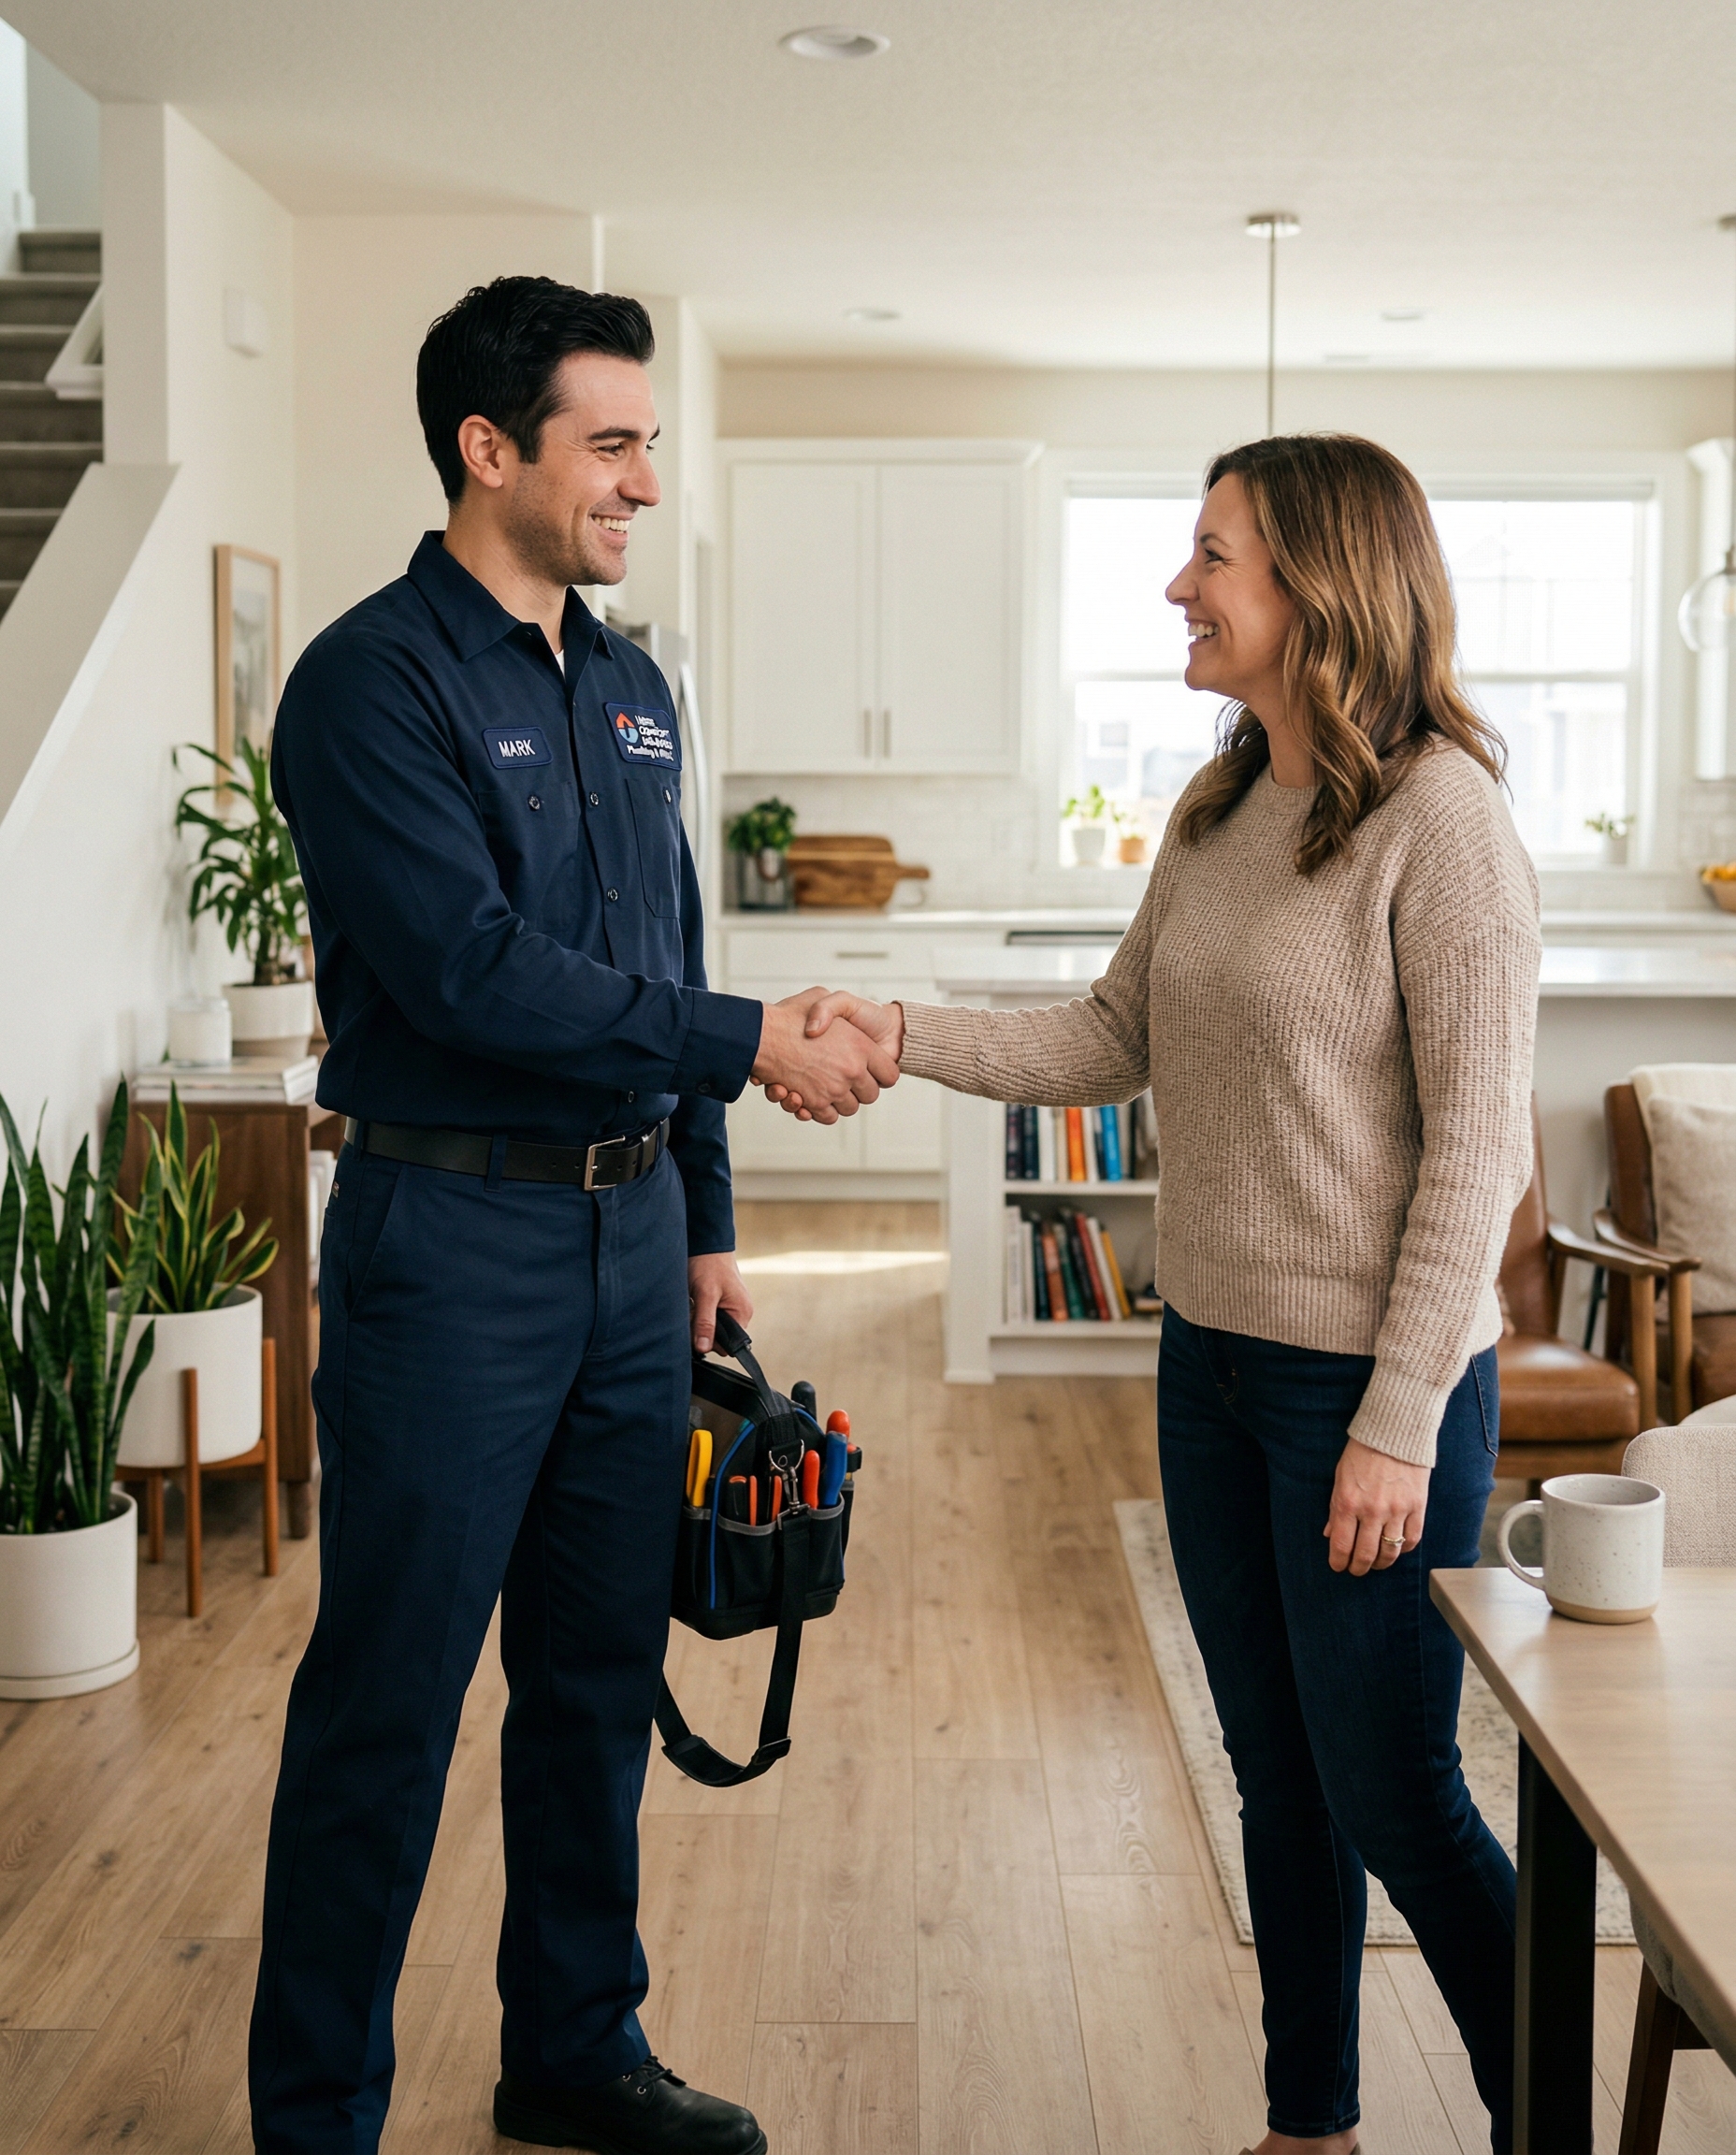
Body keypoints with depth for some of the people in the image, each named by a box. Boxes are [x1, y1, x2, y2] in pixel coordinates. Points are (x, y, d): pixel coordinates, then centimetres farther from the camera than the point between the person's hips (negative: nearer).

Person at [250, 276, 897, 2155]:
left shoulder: (630, 690, 13)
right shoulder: (376, 681, -11)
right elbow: (473, 970, -21)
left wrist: (706, 1219, 16)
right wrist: (753, 1044, -19)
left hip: (630, 1233, 7)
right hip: (454, 1238, -7)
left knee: (600, 1674, 15)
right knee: (388, 1699, 1)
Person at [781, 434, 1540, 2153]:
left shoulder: (1439, 814, -15)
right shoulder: (1218, 814, 9)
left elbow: (1476, 1139, -17)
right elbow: (1111, 1041, 11)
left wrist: (1399, 1421, -17)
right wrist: (903, 1034, -2)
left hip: (1372, 1372, -7)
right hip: (1213, 1358, 7)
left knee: (1394, 1798, 3)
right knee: (1276, 1774, 18)